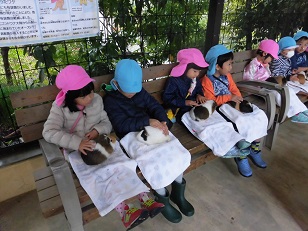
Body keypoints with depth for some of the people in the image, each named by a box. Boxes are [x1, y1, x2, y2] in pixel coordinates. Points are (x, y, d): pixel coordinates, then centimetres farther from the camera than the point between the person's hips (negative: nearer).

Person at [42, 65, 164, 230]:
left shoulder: (97, 99, -1)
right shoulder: (60, 107, -11)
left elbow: (108, 123, 4)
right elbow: (49, 132, -21)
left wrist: (97, 130, -19)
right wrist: (77, 143, -32)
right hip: (77, 151, -3)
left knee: (122, 164, -22)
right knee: (95, 176, -30)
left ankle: (145, 200, -20)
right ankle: (125, 211, -33)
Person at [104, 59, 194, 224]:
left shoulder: (140, 91, 13)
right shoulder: (110, 100, -3)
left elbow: (155, 106, 6)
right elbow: (122, 124, -16)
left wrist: (162, 121, -17)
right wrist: (148, 121, -26)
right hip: (131, 136, -5)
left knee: (179, 153, -13)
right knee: (154, 162, -29)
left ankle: (178, 193, 9)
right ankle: (162, 200, 0)